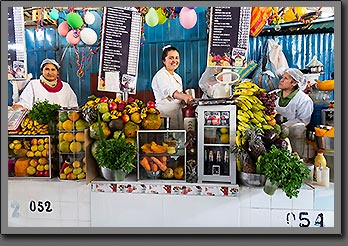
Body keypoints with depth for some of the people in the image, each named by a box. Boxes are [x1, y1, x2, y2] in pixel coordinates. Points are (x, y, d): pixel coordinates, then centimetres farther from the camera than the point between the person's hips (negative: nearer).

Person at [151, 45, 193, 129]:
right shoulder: (161, 75, -9)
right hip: (165, 113, -8)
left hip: (177, 113, 8)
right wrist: (184, 96, -46)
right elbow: (169, 91, -29)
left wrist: (185, 100, 1)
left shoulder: (178, 77, 18)